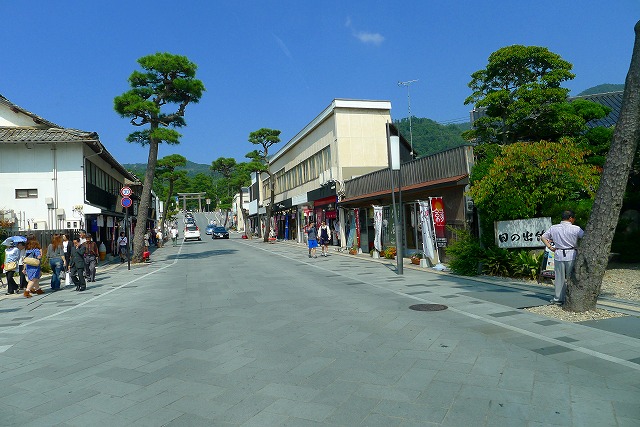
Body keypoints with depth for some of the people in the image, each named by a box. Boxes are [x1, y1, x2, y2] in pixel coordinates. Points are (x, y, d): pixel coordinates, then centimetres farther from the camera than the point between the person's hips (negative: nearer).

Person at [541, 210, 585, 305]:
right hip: (571, 254, -3)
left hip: (558, 255, 3)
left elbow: (543, 237, 9)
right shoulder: (575, 229, -7)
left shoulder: (553, 228, 4)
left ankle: (558, 299, 15)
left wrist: (550, 247, 8)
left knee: (559, 277, 10)